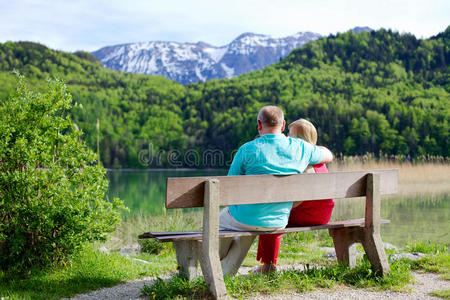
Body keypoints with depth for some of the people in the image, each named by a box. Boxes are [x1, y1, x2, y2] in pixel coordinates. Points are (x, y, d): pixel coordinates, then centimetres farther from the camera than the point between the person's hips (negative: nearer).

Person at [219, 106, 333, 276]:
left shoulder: (247, 150, -14)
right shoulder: (300, 148, -5)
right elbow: (328, 156, 15)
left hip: (246, 219, -4)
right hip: (278, 222, 4)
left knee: (219, 220, 30)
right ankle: (227, 273, 41)